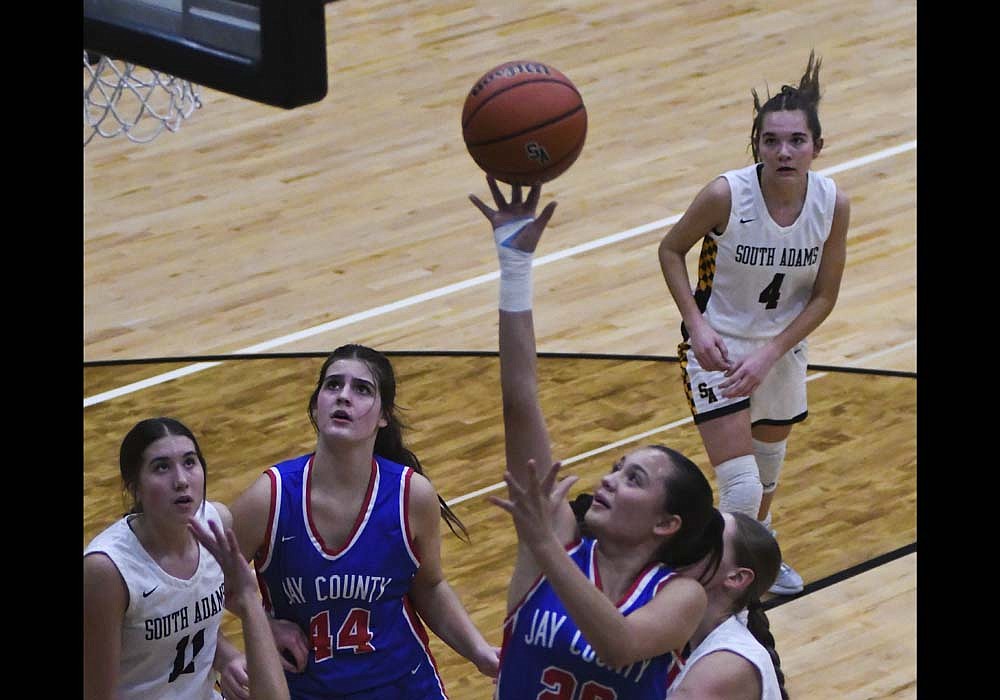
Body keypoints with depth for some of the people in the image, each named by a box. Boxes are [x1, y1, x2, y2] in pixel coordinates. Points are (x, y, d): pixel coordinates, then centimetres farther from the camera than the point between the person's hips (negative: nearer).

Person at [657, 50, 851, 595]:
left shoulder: (833, 204, -17)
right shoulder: (726, 195, -26)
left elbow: (823, 296, -7)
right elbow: (671, 249, -9)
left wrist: (771, 354, -16)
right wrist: (696, 325, -19)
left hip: (781, 346, 5)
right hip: (717, 346, -4)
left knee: (770, 458, 27)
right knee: (741, 486, -16)